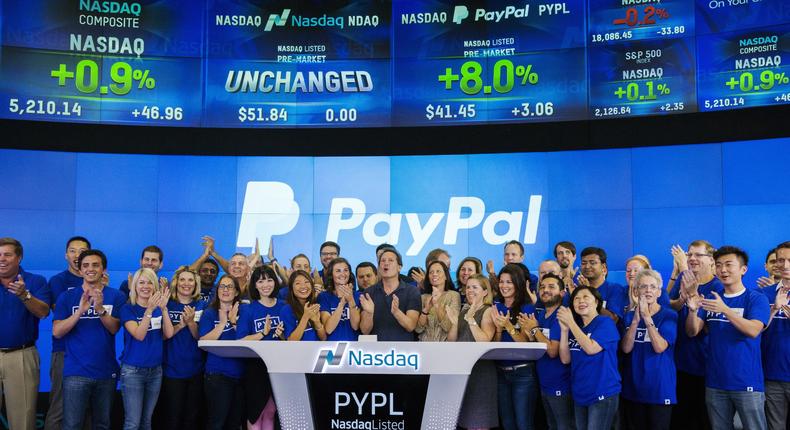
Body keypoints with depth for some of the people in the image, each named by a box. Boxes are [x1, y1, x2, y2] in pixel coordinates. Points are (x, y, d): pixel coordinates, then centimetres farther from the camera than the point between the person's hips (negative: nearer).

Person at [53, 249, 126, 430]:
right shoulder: (67, 297, 1)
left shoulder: (116, 296, 0)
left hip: (107, 371, 1)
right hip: (76, 372, -1)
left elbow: (114, 328, -8)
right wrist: (80, 310, -21)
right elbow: (57, 332, -6)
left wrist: (100, 309, -26)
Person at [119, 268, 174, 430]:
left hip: (155, 370, 4)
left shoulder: (159, 308, 5)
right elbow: (139, 335, -20)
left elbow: (169, 334, -9)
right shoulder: (128, 308, -6)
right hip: (133, 370, -4)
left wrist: (163, 308, -20)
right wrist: (149, 310, -30)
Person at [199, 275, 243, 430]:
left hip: (240, 374, 4)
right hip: (217, 375, -4)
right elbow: (204, 341, -10)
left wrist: (234, 322, -10)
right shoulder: (210, 313, 1)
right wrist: (223, 322, -13)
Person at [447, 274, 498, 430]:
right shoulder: (463, 311, 13)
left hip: (480, 370, -7)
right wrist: (454, 322, -10)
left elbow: (484, 341, -20)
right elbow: (451, 341, 7)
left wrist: (471, 319, -25)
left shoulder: (489, 311, -6)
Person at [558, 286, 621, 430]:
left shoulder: (605, 322, -9)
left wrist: (570, 322, -18)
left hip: (602, 394, -6)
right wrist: (564, 329, -8)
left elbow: (591, 348, -24)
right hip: (579, 393, 7)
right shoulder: (575, 326, 9)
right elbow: (565, 359, 2)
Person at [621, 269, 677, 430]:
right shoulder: (630, 315, 4)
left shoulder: (669, 315, -6)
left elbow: (660, 347, -18)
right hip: (632, 387, 3)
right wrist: (636, 320, -20)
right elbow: (626, 348, -9)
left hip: (660, 388, -3)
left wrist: (647, 317, -24)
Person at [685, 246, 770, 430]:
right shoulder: (711, 298, 8)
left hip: (747, 382, -4)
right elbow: (693, 331, 1)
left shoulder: (756, 298, -4)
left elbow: (753, 330, -19)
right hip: (715, 382, 4)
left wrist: (725, 309, -31)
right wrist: (692, 310, -19)